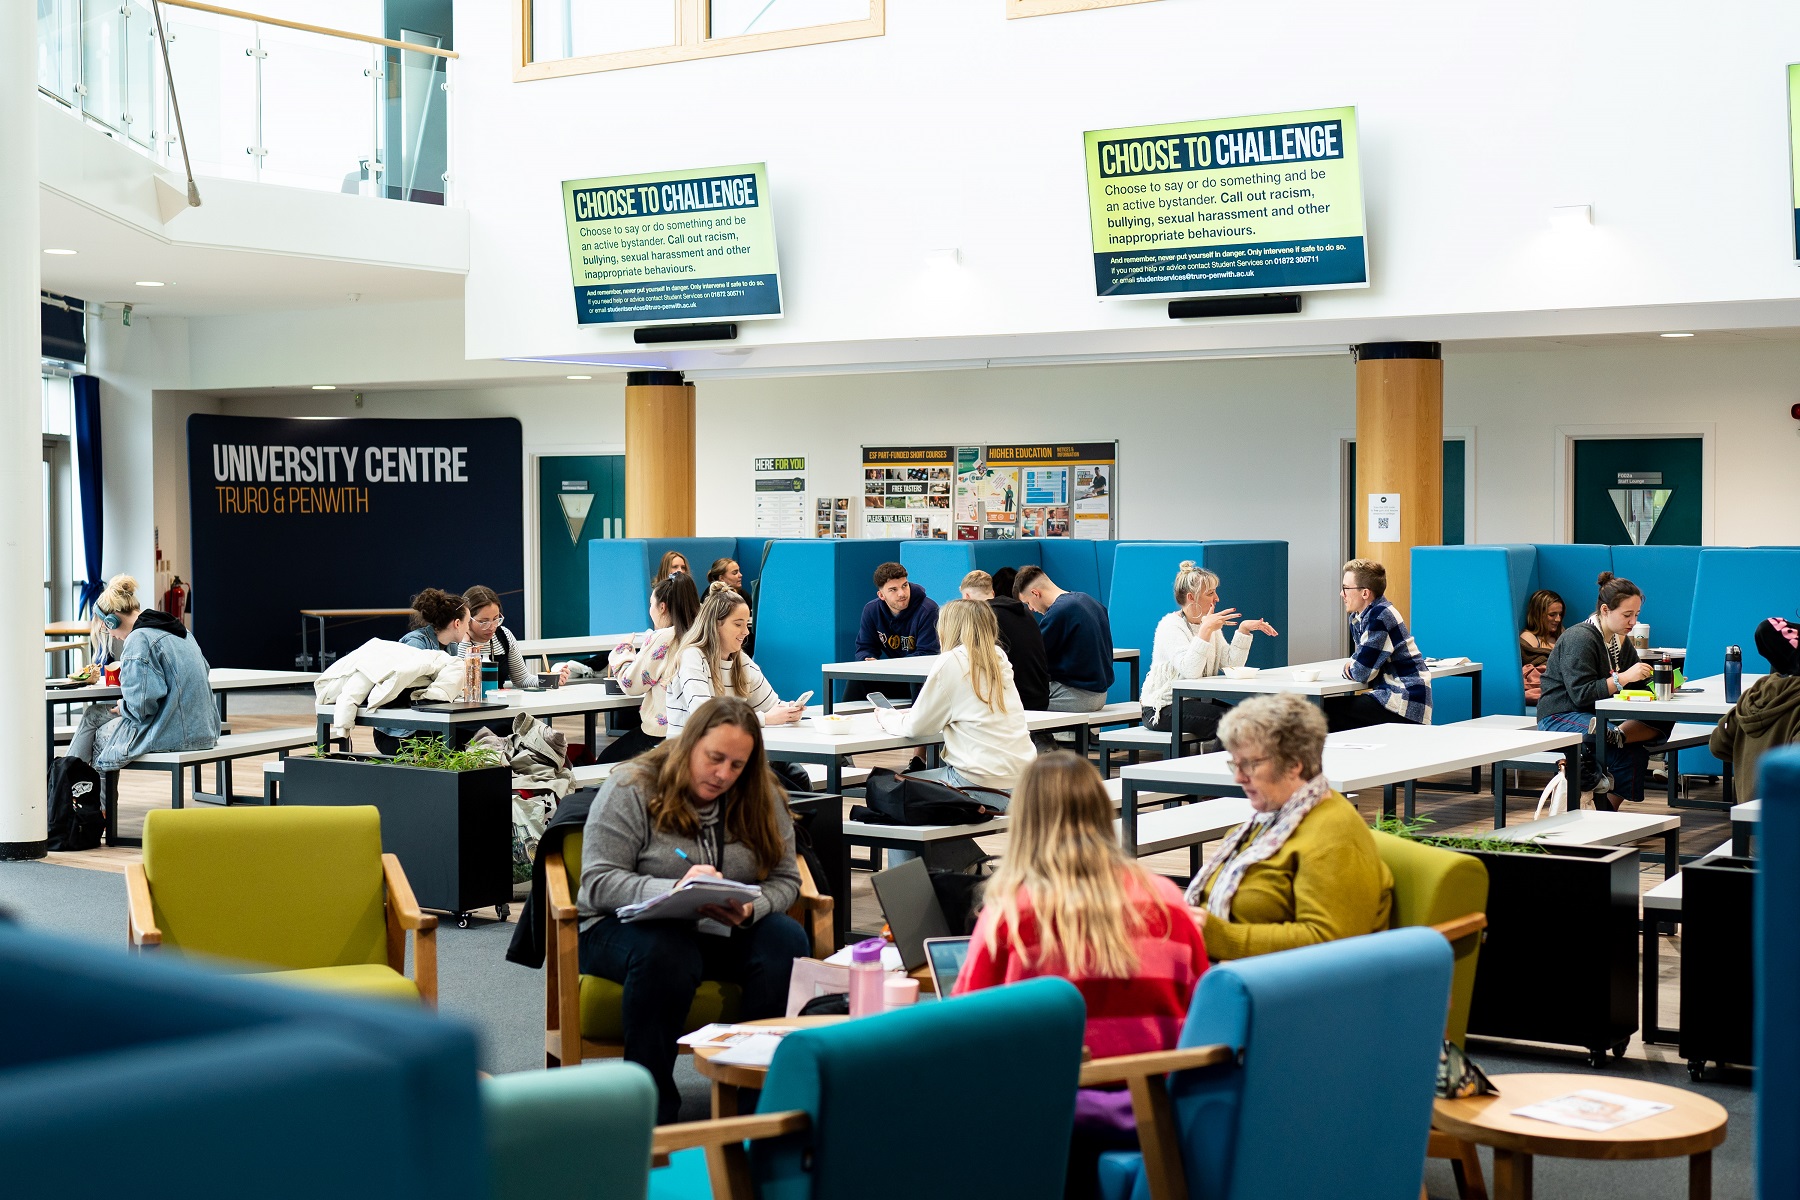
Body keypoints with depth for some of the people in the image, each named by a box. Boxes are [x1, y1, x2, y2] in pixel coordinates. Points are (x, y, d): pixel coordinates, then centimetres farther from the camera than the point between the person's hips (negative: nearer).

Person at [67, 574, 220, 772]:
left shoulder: (139, 640, -17)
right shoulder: (179, 631, 10)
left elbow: (142, 705, -23)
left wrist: (122, 708, 0)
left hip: (170, 736, -9)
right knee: (94, 712, 24)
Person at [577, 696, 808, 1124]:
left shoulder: (762, 800, 5)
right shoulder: (631, 789, -7)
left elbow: (784, 880, 4)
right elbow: (599, 882, -14)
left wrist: (750, 910, -20)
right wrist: (672, 890, -31)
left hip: (725, 931, 4)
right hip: (628, 926, -4)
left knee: (788, 941, -26)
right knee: (666, 954, -39)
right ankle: (651, 1109, -29)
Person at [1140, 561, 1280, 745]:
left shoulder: (1208, 623, 11)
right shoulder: (1170, 626, -14)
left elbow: (1230, 665, 2)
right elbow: (1190, 671, -29)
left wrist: (1243, 630, -7)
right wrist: (1206, 630, -33)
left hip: (1197, 701, 8)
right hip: (1163, 709, -8)